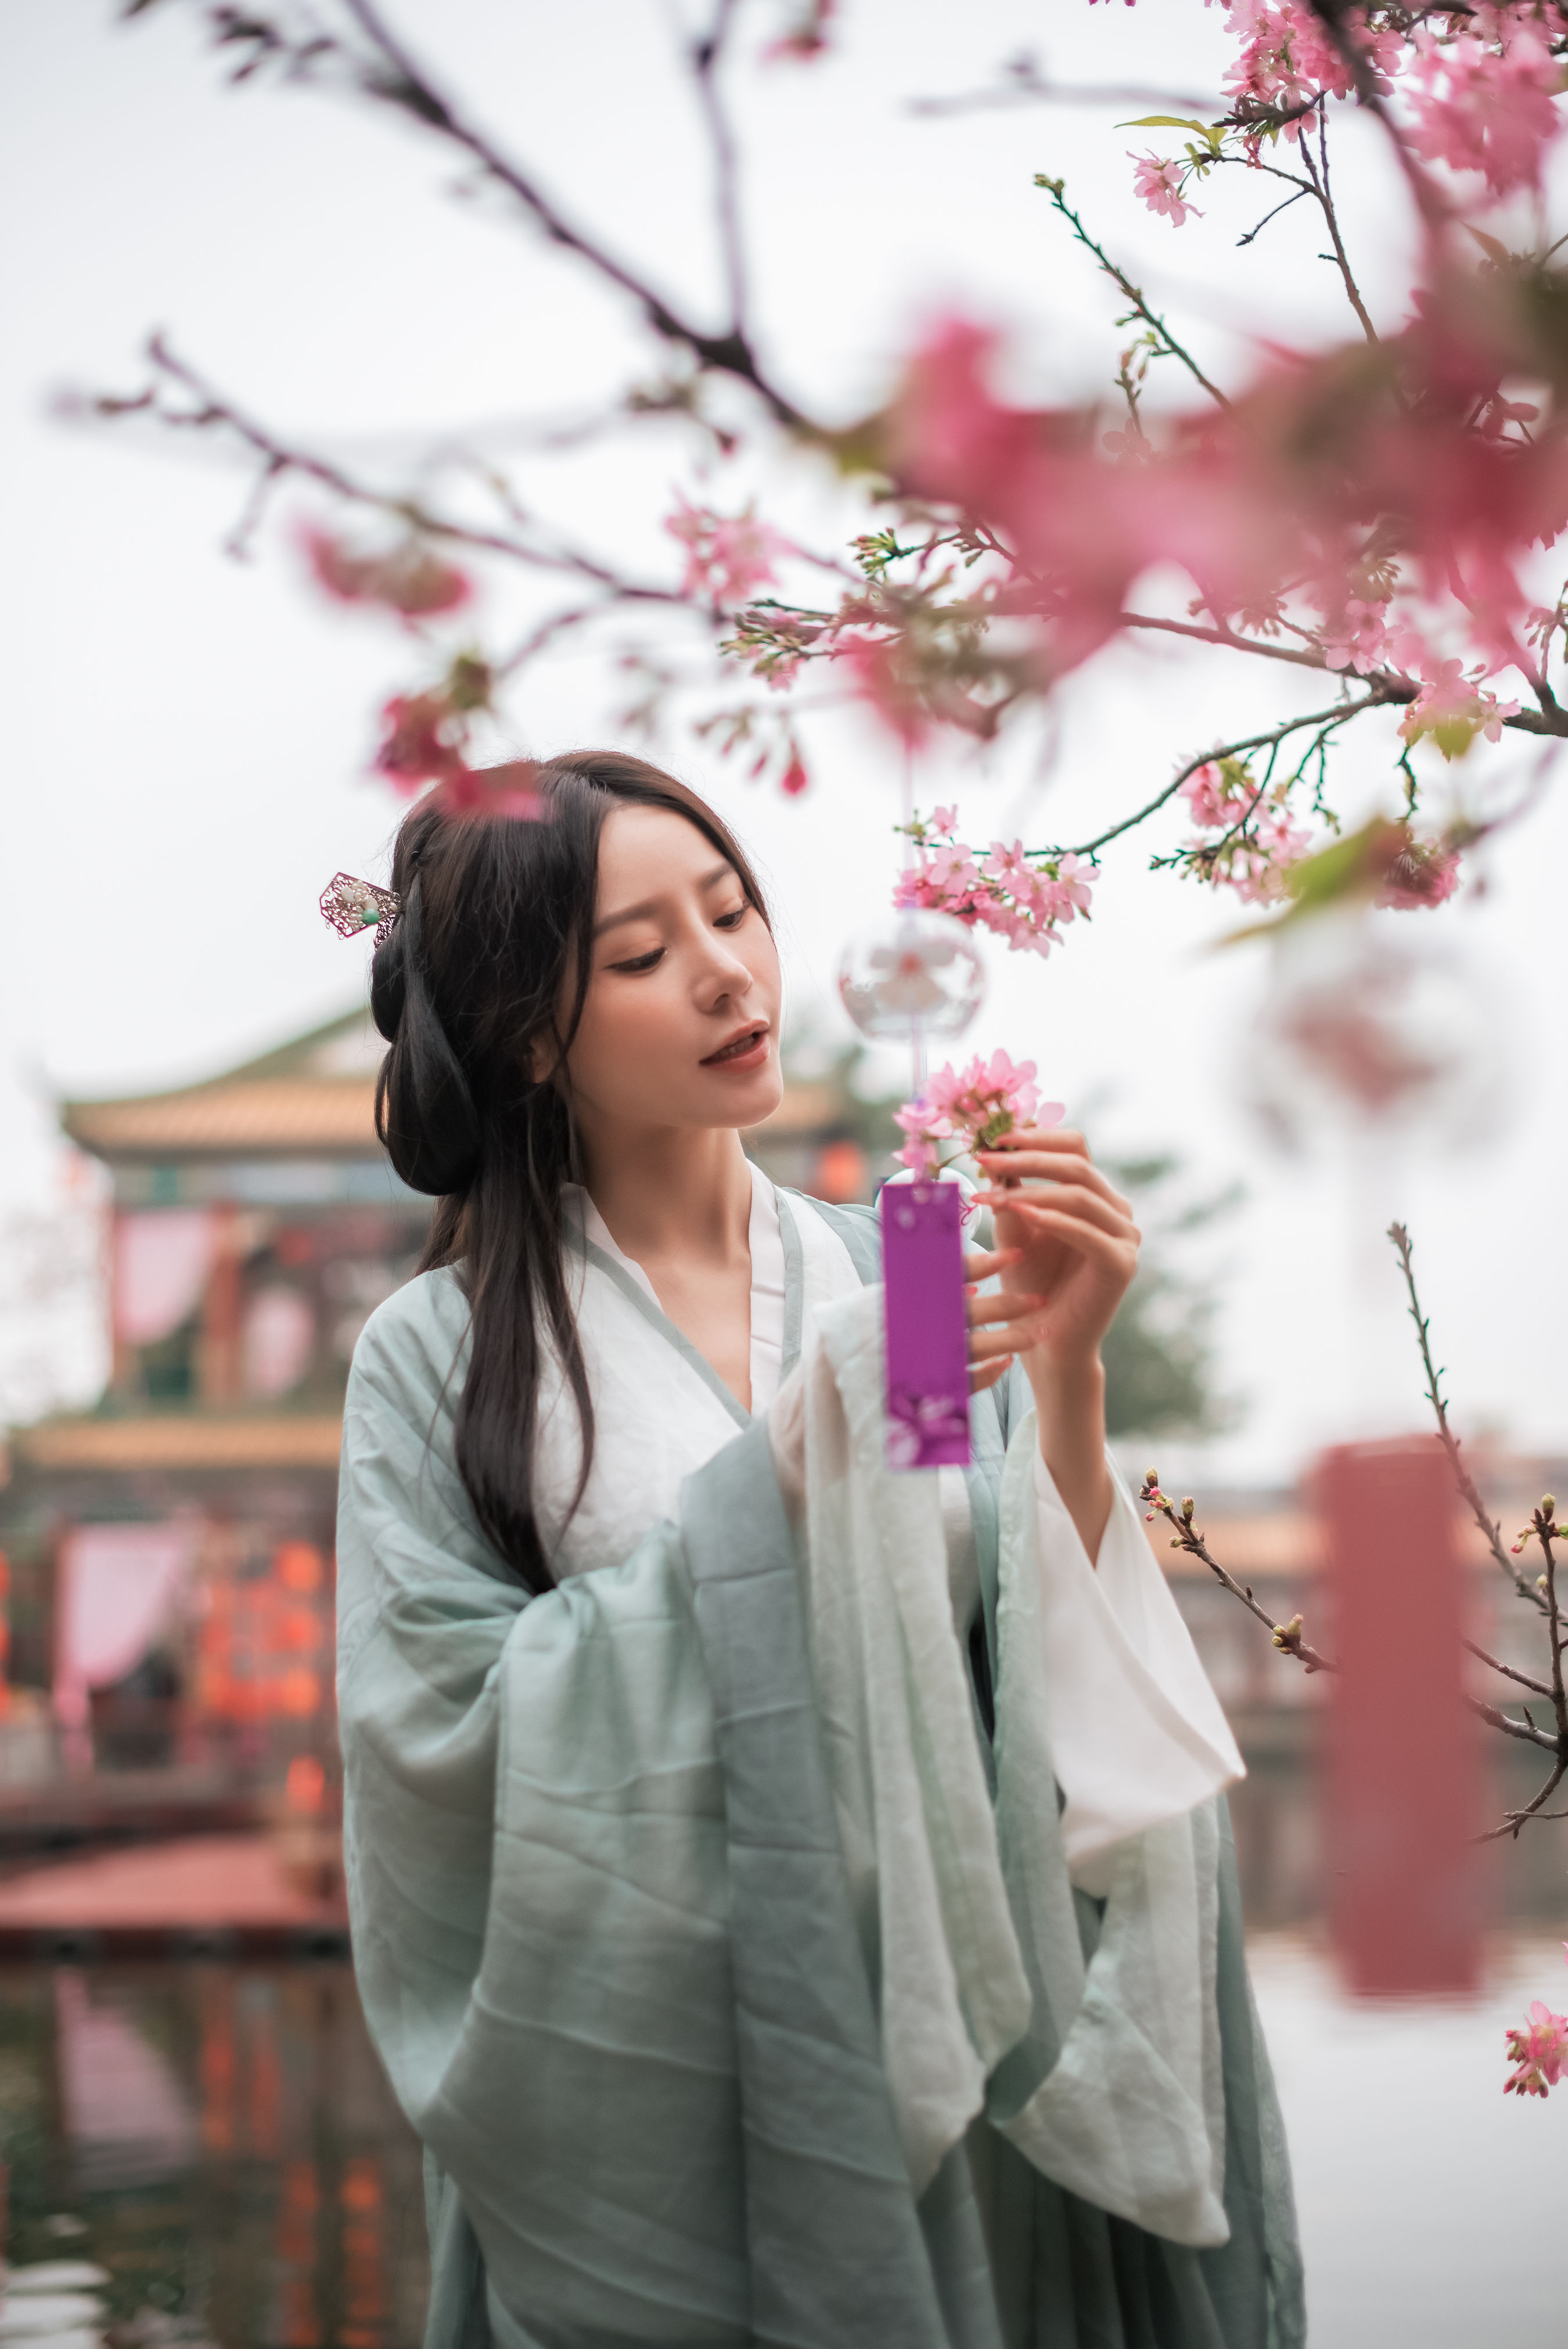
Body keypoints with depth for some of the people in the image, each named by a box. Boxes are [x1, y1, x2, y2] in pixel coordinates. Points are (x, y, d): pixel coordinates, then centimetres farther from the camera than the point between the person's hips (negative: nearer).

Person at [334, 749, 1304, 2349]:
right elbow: (449, 1724, -13)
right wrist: (780, 1481, -17)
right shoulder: (442, 1356, -3)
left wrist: (1064, 1376, -15)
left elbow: (1053, 1666, 0)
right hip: (648, 2083, -2)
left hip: (938, 2038, 3)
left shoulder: (899, 1284, 4)